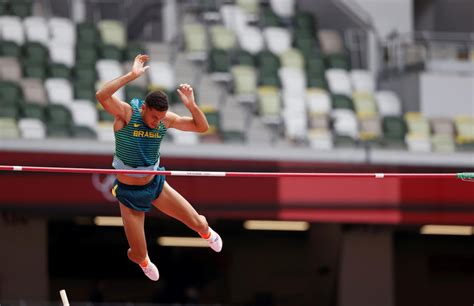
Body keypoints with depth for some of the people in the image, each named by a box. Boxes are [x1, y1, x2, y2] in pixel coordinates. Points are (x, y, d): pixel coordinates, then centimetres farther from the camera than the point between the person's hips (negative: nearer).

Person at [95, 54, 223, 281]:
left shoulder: (165, 119, -11)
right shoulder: (126, 113, -24)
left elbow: (202, 127, -5)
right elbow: (101, 95, -43)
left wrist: (191, 105, -25)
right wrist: (132, 75, -48)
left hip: (155, 185, 4)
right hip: (129, 192, -3)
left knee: (196, 222, 6)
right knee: (139, 254, 3)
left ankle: (206, 232, 48)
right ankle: (142, 261, 46)